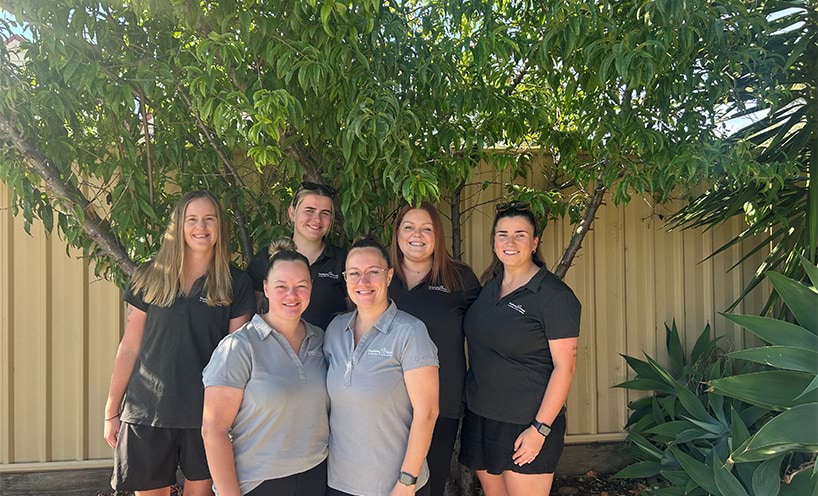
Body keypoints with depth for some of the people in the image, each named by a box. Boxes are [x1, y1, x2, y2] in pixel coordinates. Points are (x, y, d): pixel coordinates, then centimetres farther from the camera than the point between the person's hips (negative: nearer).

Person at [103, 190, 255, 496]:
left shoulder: (236, 284, 0)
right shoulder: (150, 278, 3)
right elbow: (129, 348, 5)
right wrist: (111, 412, 6)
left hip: (206, 414, -1)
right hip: (147, 412, 1)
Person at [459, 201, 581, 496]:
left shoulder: (554, 295, -12)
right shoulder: (489, 287, 8)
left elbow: (565, 366, -14)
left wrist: (540, 428, -17)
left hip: (526, 424, -6)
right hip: (480, 417, 6)